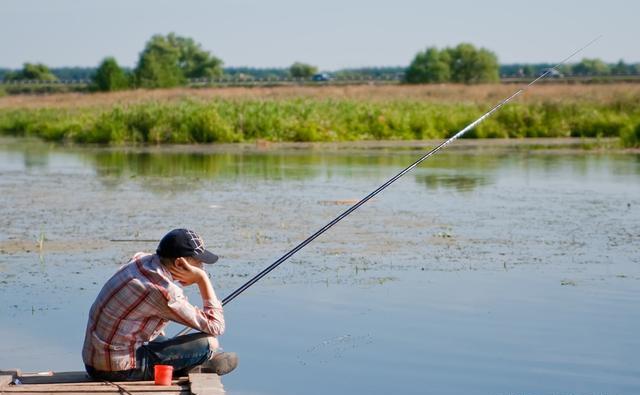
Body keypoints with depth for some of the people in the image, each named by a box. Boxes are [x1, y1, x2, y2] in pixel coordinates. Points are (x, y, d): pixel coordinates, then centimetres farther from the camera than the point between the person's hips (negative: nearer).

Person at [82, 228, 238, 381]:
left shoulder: (140, 259, 2)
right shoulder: (165, 292, -22)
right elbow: (215, 327, -16)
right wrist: (203, 279, -12)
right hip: (119, 371, -9)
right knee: (209, 343, -8)